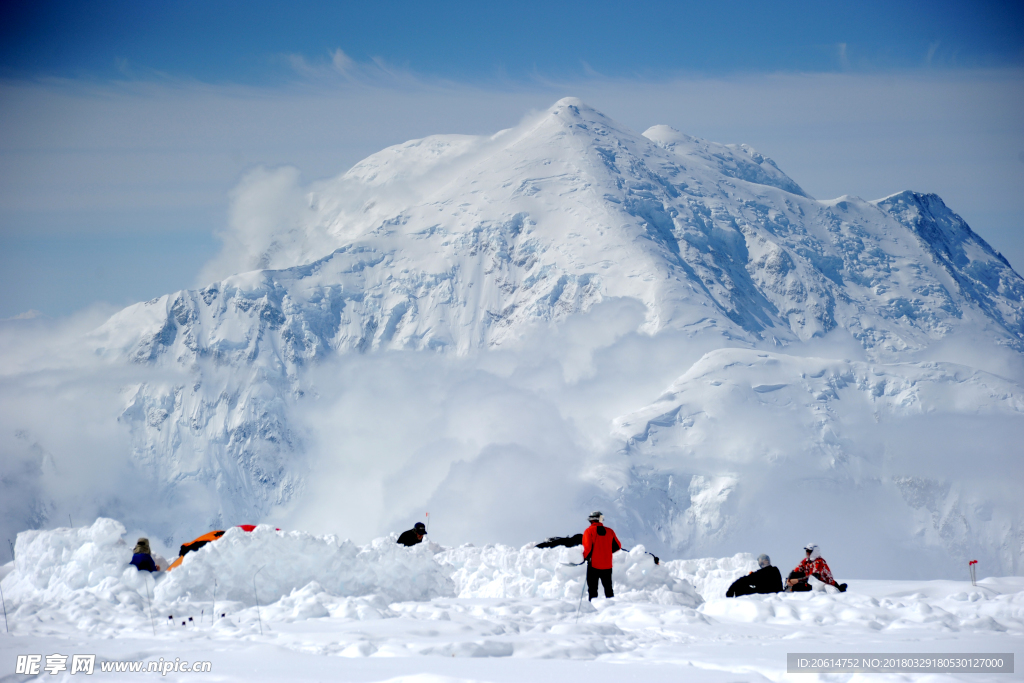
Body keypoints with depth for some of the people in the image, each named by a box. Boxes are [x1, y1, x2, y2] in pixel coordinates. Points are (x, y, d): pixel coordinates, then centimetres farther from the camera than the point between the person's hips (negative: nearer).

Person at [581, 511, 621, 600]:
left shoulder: (589, 531, -9)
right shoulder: (609, 531, 2)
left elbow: (588, 548, -17)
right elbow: (617, 546, 6)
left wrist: (585, 558, -1)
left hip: (593, 565, -4)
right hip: (607, 565, 4)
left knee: (592, 589, 3)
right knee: (608, 588, 15)